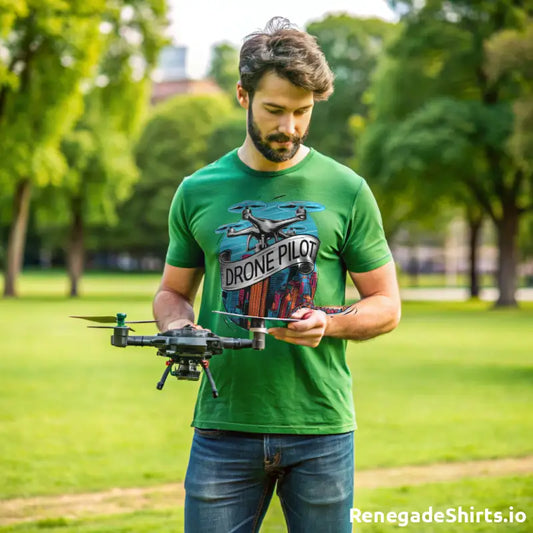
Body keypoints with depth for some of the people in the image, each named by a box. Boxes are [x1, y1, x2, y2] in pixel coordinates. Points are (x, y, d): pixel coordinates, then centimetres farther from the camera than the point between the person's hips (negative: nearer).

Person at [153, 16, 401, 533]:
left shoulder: (346, 190, 2)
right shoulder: (198, 191, 6)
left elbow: (386, 305, 6)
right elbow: (172, 291, 16)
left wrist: (330, 322, -14)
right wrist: (179, 328, -6)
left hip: (320, 429, 0)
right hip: (223, 427, 1)